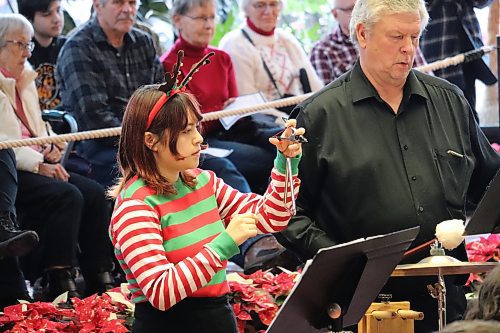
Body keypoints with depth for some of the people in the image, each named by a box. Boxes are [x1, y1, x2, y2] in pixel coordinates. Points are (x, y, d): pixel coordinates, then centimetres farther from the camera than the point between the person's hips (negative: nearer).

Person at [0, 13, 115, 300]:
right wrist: (39, 165, -20)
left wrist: (52, 146, 7)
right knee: (67, 196, -29)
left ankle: (100, 280, -14)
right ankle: (60, 284, -30)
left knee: (94, 192, -12)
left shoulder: (25, 81, 23)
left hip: (36, 164, 9)